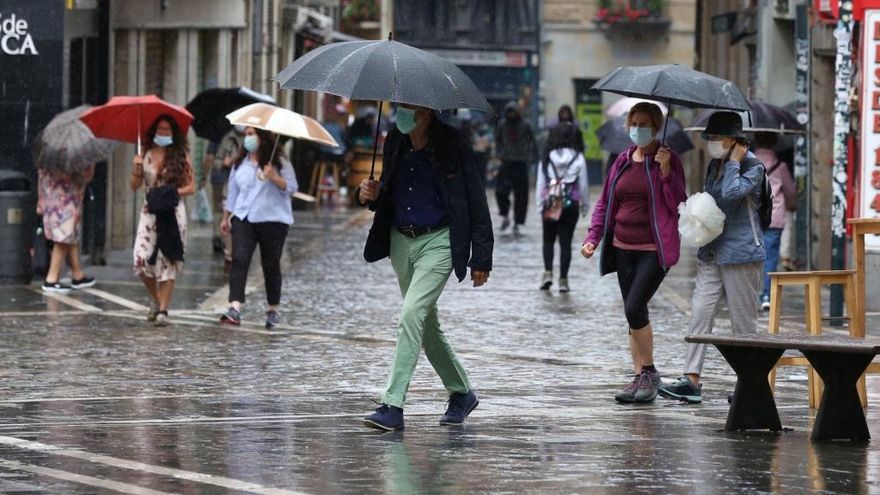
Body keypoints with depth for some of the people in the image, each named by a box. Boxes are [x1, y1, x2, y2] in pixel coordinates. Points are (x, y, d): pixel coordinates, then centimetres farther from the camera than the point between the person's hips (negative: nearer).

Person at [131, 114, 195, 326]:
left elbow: (191, 187, 3)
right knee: (142, 260, -8)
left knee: (167, 263, -5)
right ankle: (156, 299, 16)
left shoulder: (181, 156, 3)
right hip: (150, 211, 2)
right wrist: (137, 170, -8)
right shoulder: (146, 155, 9)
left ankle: (163, 310, -1)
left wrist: (174, 192, -13)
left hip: (173, 212, -2)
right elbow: (134, 186, 10)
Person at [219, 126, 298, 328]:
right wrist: (226, 217, 24)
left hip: (272, 220, -3)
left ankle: (273, 310, 20)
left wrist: (274, 178, -23)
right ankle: (234, 308, -26)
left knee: (271, 265, 5)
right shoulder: (240, 164, 14)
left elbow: (291, 188, -7)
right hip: (243, 219, 3)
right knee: (239, 259, -15)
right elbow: (232, 191, 22)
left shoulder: (279, 163, 0)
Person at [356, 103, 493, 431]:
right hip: (401, 241, 7)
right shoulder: (394, 142, 5)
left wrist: (481, 258, -9)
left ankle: (393, 406, -20)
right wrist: (371, 195, -5)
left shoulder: (451, 145, -11)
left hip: (438, 241, -7)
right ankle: (461, 393, 33)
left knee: (411, 315, -20)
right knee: (426, 324, 14)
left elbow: (476, 201, -8)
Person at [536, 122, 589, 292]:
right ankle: (563, 279, 3)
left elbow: (540, 184, -1)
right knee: (566, 242, 5)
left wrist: (540, 204, 6)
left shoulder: (546, 159, -2)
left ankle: (548, 272, -5)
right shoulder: (578, 158, -4)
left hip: (550, 203, 0)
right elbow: (584, 184, 1)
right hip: (571, 204, 0)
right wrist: (585, 206, 11)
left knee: (548, 240, 14)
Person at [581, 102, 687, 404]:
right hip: (624, 249, 6)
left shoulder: (668, 160, -3)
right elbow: (605, 203, 16)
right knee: (633, 313, 7)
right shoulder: (623, 162, 12)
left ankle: (650, 372, -4)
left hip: (654, 250, -6)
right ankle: (641, 378, 12)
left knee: (634, 308, -18)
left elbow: (676, 203, -10)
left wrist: (665, 170, -20)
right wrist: (593, 237, 5)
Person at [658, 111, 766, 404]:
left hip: (740, 253, -7)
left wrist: (734, 162, -14)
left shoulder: (753, 167, -9)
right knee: (700, 313, -3)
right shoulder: (714, 166, 15)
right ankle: (692, 380, -6)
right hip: (711, 253, 7)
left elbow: (732, 193, -26)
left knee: (743, 320, 0)